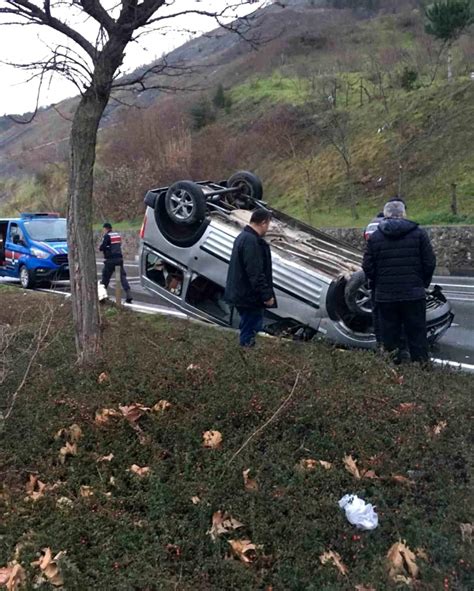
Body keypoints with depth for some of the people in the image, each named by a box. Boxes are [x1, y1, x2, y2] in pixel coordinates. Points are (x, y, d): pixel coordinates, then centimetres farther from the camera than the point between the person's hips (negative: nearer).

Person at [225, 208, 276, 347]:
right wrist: (267, 295, -21)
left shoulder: (244, 236, 13)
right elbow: (255, 273, -26)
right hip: (249, 295, -11)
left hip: (242, 293, 11)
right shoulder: (252, 241, -23)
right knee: (250, 331, -2)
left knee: (249, 327, 20)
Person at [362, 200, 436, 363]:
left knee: (390, 339, 9)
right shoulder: (418, 233, -1)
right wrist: (423, 283, 14)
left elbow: (367, 267, -1)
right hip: (414, 294, 0)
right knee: (417, 337, 7)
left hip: (385, 296, 1)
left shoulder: (374, 237, 0)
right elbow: (430, 263, -1)